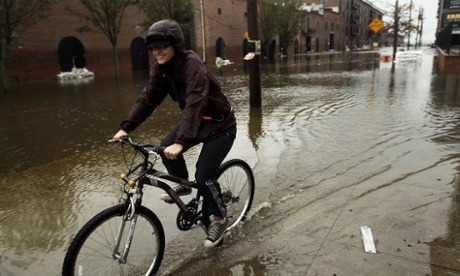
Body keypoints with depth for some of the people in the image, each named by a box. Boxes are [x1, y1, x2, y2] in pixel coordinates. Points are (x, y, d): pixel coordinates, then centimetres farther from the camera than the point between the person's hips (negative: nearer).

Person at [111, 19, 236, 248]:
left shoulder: (192, 65, -28)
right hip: (195, 120, 7)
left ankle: (219, 218, 13)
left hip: (220, 124, -7)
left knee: (204, 175, -12)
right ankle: (183, 184, 19)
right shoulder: (161, 67, -5)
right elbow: (148, 98, -8)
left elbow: (195, 103, -40)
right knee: (165, 150, -10)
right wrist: (125, 127, -17)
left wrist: (181, 142, -50)